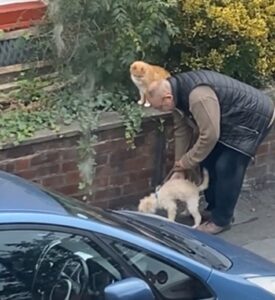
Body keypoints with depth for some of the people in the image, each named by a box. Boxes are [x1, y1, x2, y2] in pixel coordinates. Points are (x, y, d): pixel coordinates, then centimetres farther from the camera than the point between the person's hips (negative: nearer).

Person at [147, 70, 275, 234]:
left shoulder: (198, 96, -37)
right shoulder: (178, 91, -5)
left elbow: (209, 136, -31)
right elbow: (182, 129, 5)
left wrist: (187, 162, -17)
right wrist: (179, 165, 7)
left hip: (253, 117, -10)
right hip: (231, 120, 10)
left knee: (227, 168, -12)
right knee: (209, 161, 11)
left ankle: (221, 220, 2)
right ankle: (214, 208, 26)